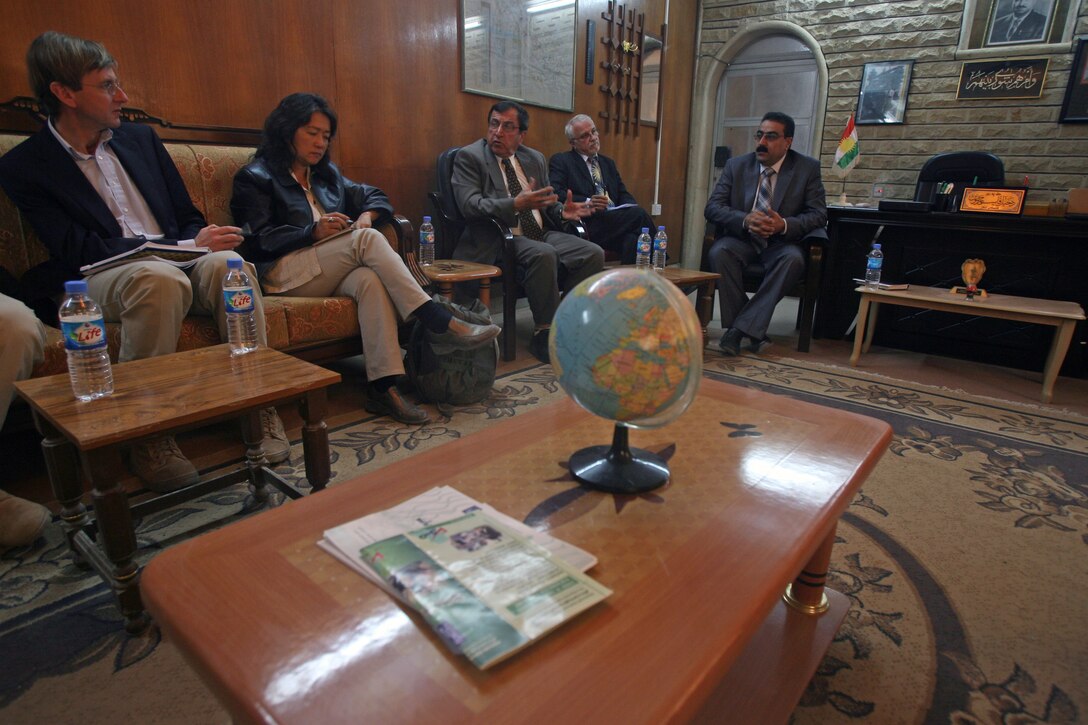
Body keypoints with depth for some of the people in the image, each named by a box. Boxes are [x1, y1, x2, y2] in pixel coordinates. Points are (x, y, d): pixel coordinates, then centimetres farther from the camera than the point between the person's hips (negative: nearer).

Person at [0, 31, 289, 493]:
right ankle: (147, 438, -28)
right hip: (97, 282, -4)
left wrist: (198, 244, -6)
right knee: (159, 277, -39)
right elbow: (82, 251, -10)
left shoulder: (139, 138, 17)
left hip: (177, 266, 4)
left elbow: (187, 216, 19)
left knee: (228, 264, -31)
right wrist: (185, 247, -19)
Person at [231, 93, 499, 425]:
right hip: (284, 275, -5)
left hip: (333, 272, 5)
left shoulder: (327, 174, 25)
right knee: (367, 239, -28)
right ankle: (438, 321, -33)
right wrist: (313, 232, -19)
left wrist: (367, 215, 0)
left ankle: (383, 386, -42)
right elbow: (257, 241, -5)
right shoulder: (255, 177, 6)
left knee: (370, 278, -33)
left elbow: (374, 196, 24)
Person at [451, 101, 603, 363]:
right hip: (500, 241, -6)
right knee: (543, 254, -35)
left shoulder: (535, 158, 19)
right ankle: (544, 334, -19)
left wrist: (561, 211, 1)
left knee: (594, 253, -16)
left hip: (542, 234, 6)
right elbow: (469, 204, -14)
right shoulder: (469, 157, 1)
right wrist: (516, 204, -29)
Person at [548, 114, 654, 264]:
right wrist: (587, 202, -20)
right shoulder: (561, 161, 9)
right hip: (589, 224, -5)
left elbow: (623, 195, 20)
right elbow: (555, 194, -7)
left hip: (616, 220, 6)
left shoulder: (608, 163, 28)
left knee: (632, 240, -30)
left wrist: (632, 208, -4)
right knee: (639, 214, -26)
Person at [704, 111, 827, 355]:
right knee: (719, 251, -32)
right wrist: (746, 220, -22)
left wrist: (785, 225, -24)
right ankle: (753, 330, -25)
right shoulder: (736, 165, 6)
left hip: (781, 243, -1)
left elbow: (818, 214, -3)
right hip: (742, 239, 1)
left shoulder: (807, 168, 3)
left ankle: (741, 329, -31)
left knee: (794, 258, -35)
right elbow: (712, 207, -2)